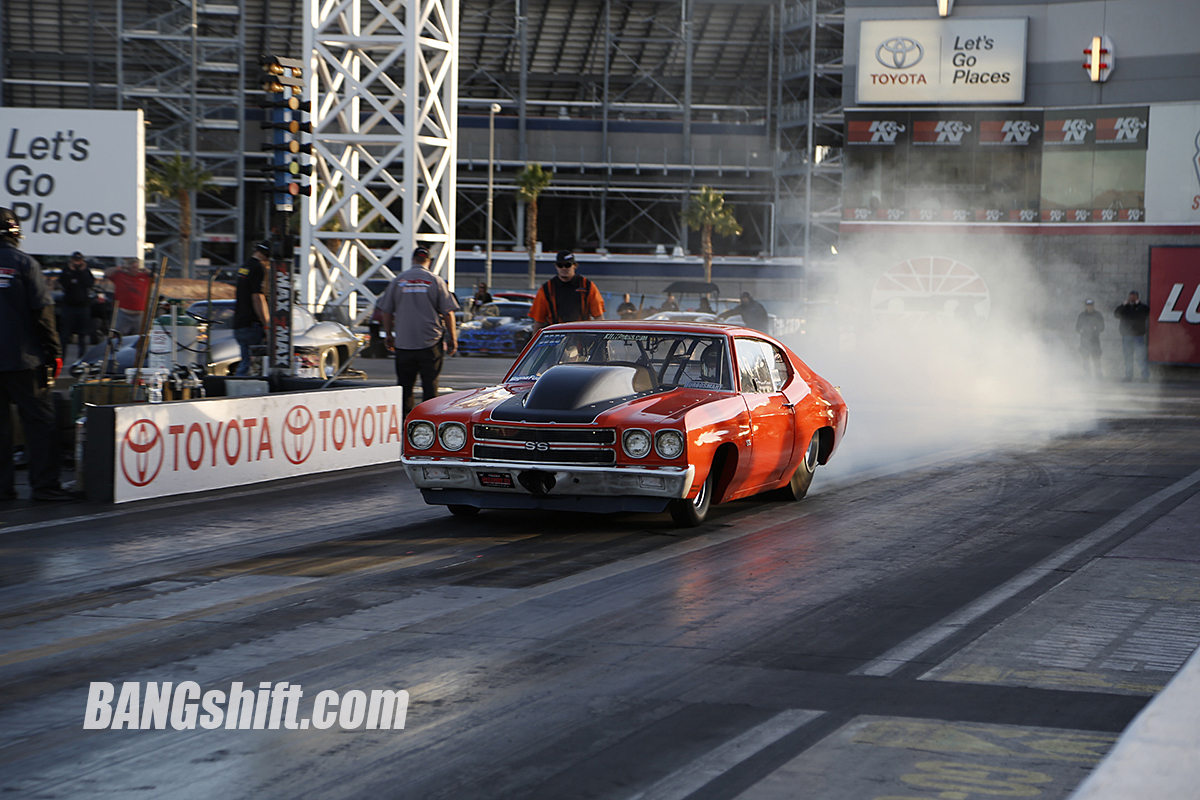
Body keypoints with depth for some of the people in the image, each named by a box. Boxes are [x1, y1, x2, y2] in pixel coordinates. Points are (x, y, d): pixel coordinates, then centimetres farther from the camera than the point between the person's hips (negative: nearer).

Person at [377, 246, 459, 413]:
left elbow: (386, 311, 8)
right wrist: (452, 339, 5)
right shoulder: (436, 281, 0)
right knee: (430, 382, 1)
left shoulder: (398, 280, 5)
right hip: (430, 343, -2)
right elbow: (448, 312, -2)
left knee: (405, 382, 6)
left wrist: (389, 335, 18)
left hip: (403, 342, 2)